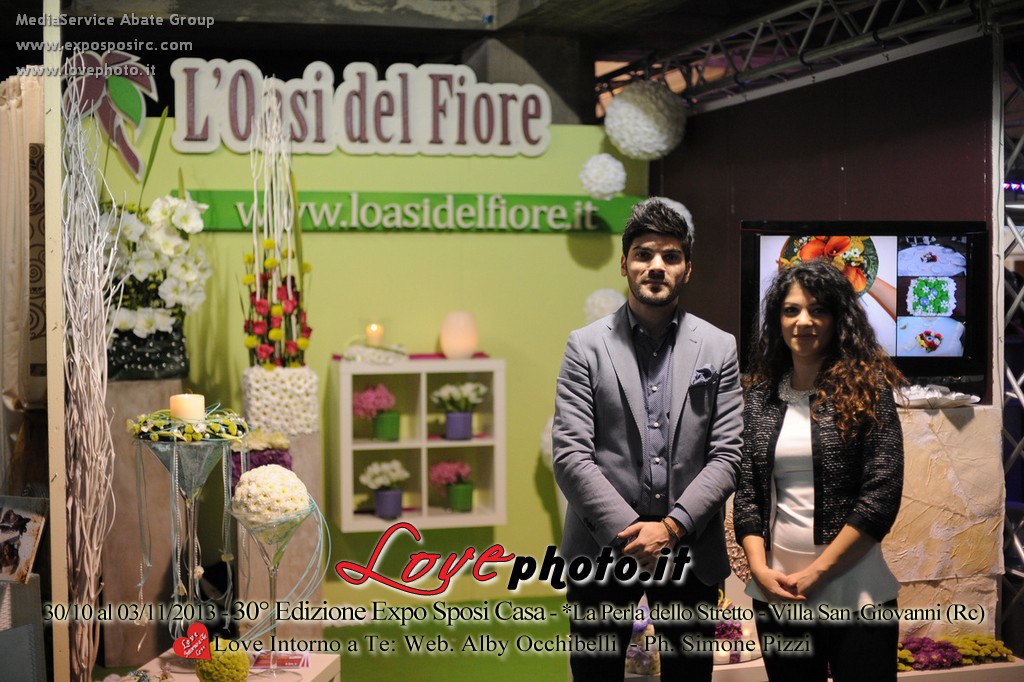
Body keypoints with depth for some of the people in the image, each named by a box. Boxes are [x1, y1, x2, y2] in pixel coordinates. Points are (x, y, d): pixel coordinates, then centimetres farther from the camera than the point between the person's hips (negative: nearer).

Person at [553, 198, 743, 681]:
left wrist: (672, 528, -12)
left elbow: (728, 456, -1)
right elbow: (570, 455, -6)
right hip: (602, 548, -1)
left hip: (690, 552, 1)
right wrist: (630, 531, -14)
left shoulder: (719, 348, 5)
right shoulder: (585, 346, 1)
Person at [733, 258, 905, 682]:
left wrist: (815, 573, -12)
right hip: (776, 594, 3)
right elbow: (746, 493, 6)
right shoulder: (760, 396, 6)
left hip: (855, 594, -3)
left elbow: (882, 494, -10)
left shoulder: (865, 389, -3)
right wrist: (760, 570, -8)